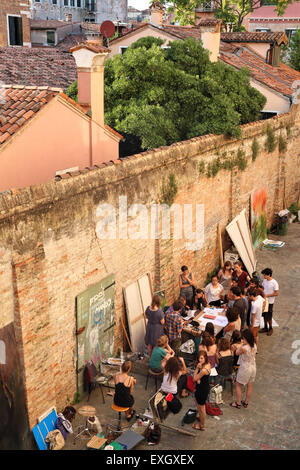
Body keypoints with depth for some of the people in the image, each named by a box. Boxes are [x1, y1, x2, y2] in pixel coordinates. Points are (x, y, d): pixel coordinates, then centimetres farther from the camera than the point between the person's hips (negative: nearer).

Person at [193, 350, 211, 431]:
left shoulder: (203, 370, -35)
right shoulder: (207, 364, -7)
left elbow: (194, 379, -21)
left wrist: (197, 368, -24)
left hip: (202, 390, -10)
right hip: (205, 387, 10)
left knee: (201, 408, 10)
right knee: (196, 400, 33)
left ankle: (202, 426, 29)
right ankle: (200, 416, 55)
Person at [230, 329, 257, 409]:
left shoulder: (243, 348, -29)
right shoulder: (254, 345, -9)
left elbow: (237, 353, -10)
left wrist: (242, 345, -10)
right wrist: (244, 345, -2)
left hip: (245, 369, -6)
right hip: (253, 367, 7)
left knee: (238, 385, 14)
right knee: (249, 386, 19)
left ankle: (238, 403, 22)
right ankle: (246, 402, 35)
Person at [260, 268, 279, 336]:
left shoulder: (274, 283, -21)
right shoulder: (264, 280, -1)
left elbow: (276, 293, -18)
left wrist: (267, 295, -21)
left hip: (270, 302, -6)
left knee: (269, 317, 5)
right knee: (264, 315, 17)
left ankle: (270, 329, 25)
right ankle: (265, 328, 33)